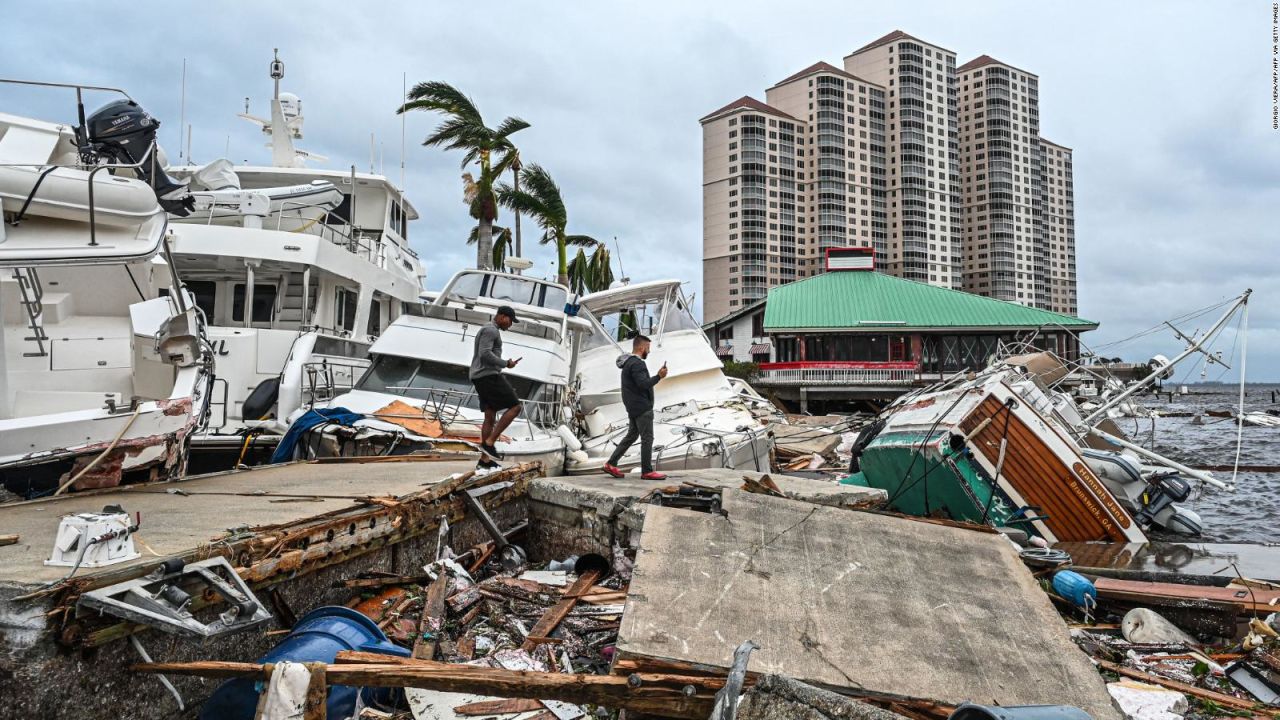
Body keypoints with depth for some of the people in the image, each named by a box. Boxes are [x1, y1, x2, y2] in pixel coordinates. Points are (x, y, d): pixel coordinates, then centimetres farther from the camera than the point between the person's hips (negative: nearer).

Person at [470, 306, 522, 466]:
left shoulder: (490, 331, 24)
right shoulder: (490, 330, -10)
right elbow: (485, 354, -21)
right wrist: (506, 364, -12)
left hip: (481, 378, 11)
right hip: (488, 376, -11)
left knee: (490, 418, 10)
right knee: (515, 406, -9)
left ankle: (485, 458, 11)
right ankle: (489, 442, -12)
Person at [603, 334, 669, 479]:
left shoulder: (628, 362, 15)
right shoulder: (636, 364, -18)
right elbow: (643, 384, -27)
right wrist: (659, 376, -19)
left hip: (633, 407, 10)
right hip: (642, 407, -10)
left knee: (631, 435, 15)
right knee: (647, 438, -4)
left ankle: (611, 464, 14)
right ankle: (647, 471, 2)